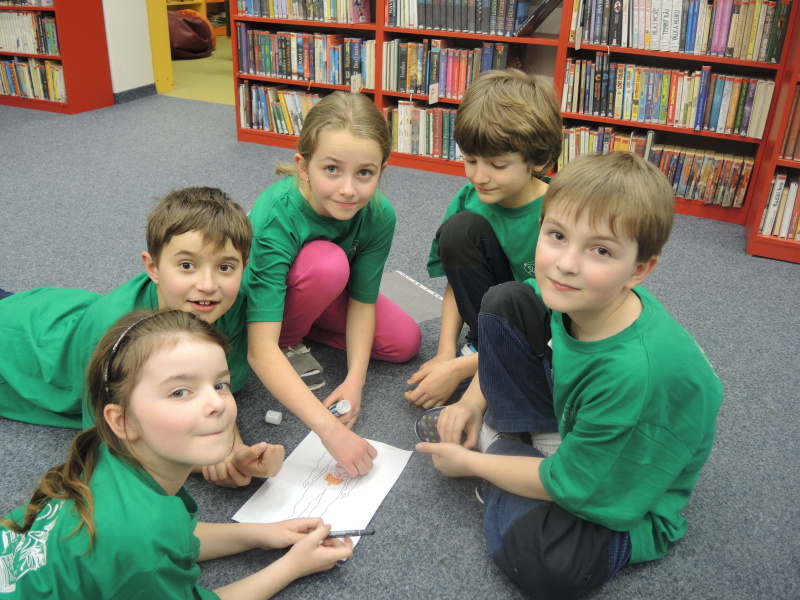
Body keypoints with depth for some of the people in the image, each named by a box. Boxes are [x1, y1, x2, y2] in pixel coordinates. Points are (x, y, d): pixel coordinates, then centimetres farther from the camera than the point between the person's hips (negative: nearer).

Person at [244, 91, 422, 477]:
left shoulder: (379, 216, -25)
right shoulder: (276, 218, -40)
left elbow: (362, 301, -15)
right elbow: (260, 350, -45)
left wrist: (354, 381, -29)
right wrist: (328, 427, -51)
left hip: (325, 292, 5)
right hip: (259, 297, -5)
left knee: (405, 342, -9)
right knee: (327, 262, -35)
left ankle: (302, 323, 8)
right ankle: (290, 340, -7)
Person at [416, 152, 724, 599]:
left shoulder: (638, 371, -40)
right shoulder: (570, 295, -20)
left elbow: (567, 486, -26)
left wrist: (470, 463, -13)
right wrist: (474, 400, -3)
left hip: (623, 495, -5)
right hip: (571, 420, 6)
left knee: (532, 552, -34)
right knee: (504, 302, -5)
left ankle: (503, 450, -3)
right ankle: (525, 441, -1)